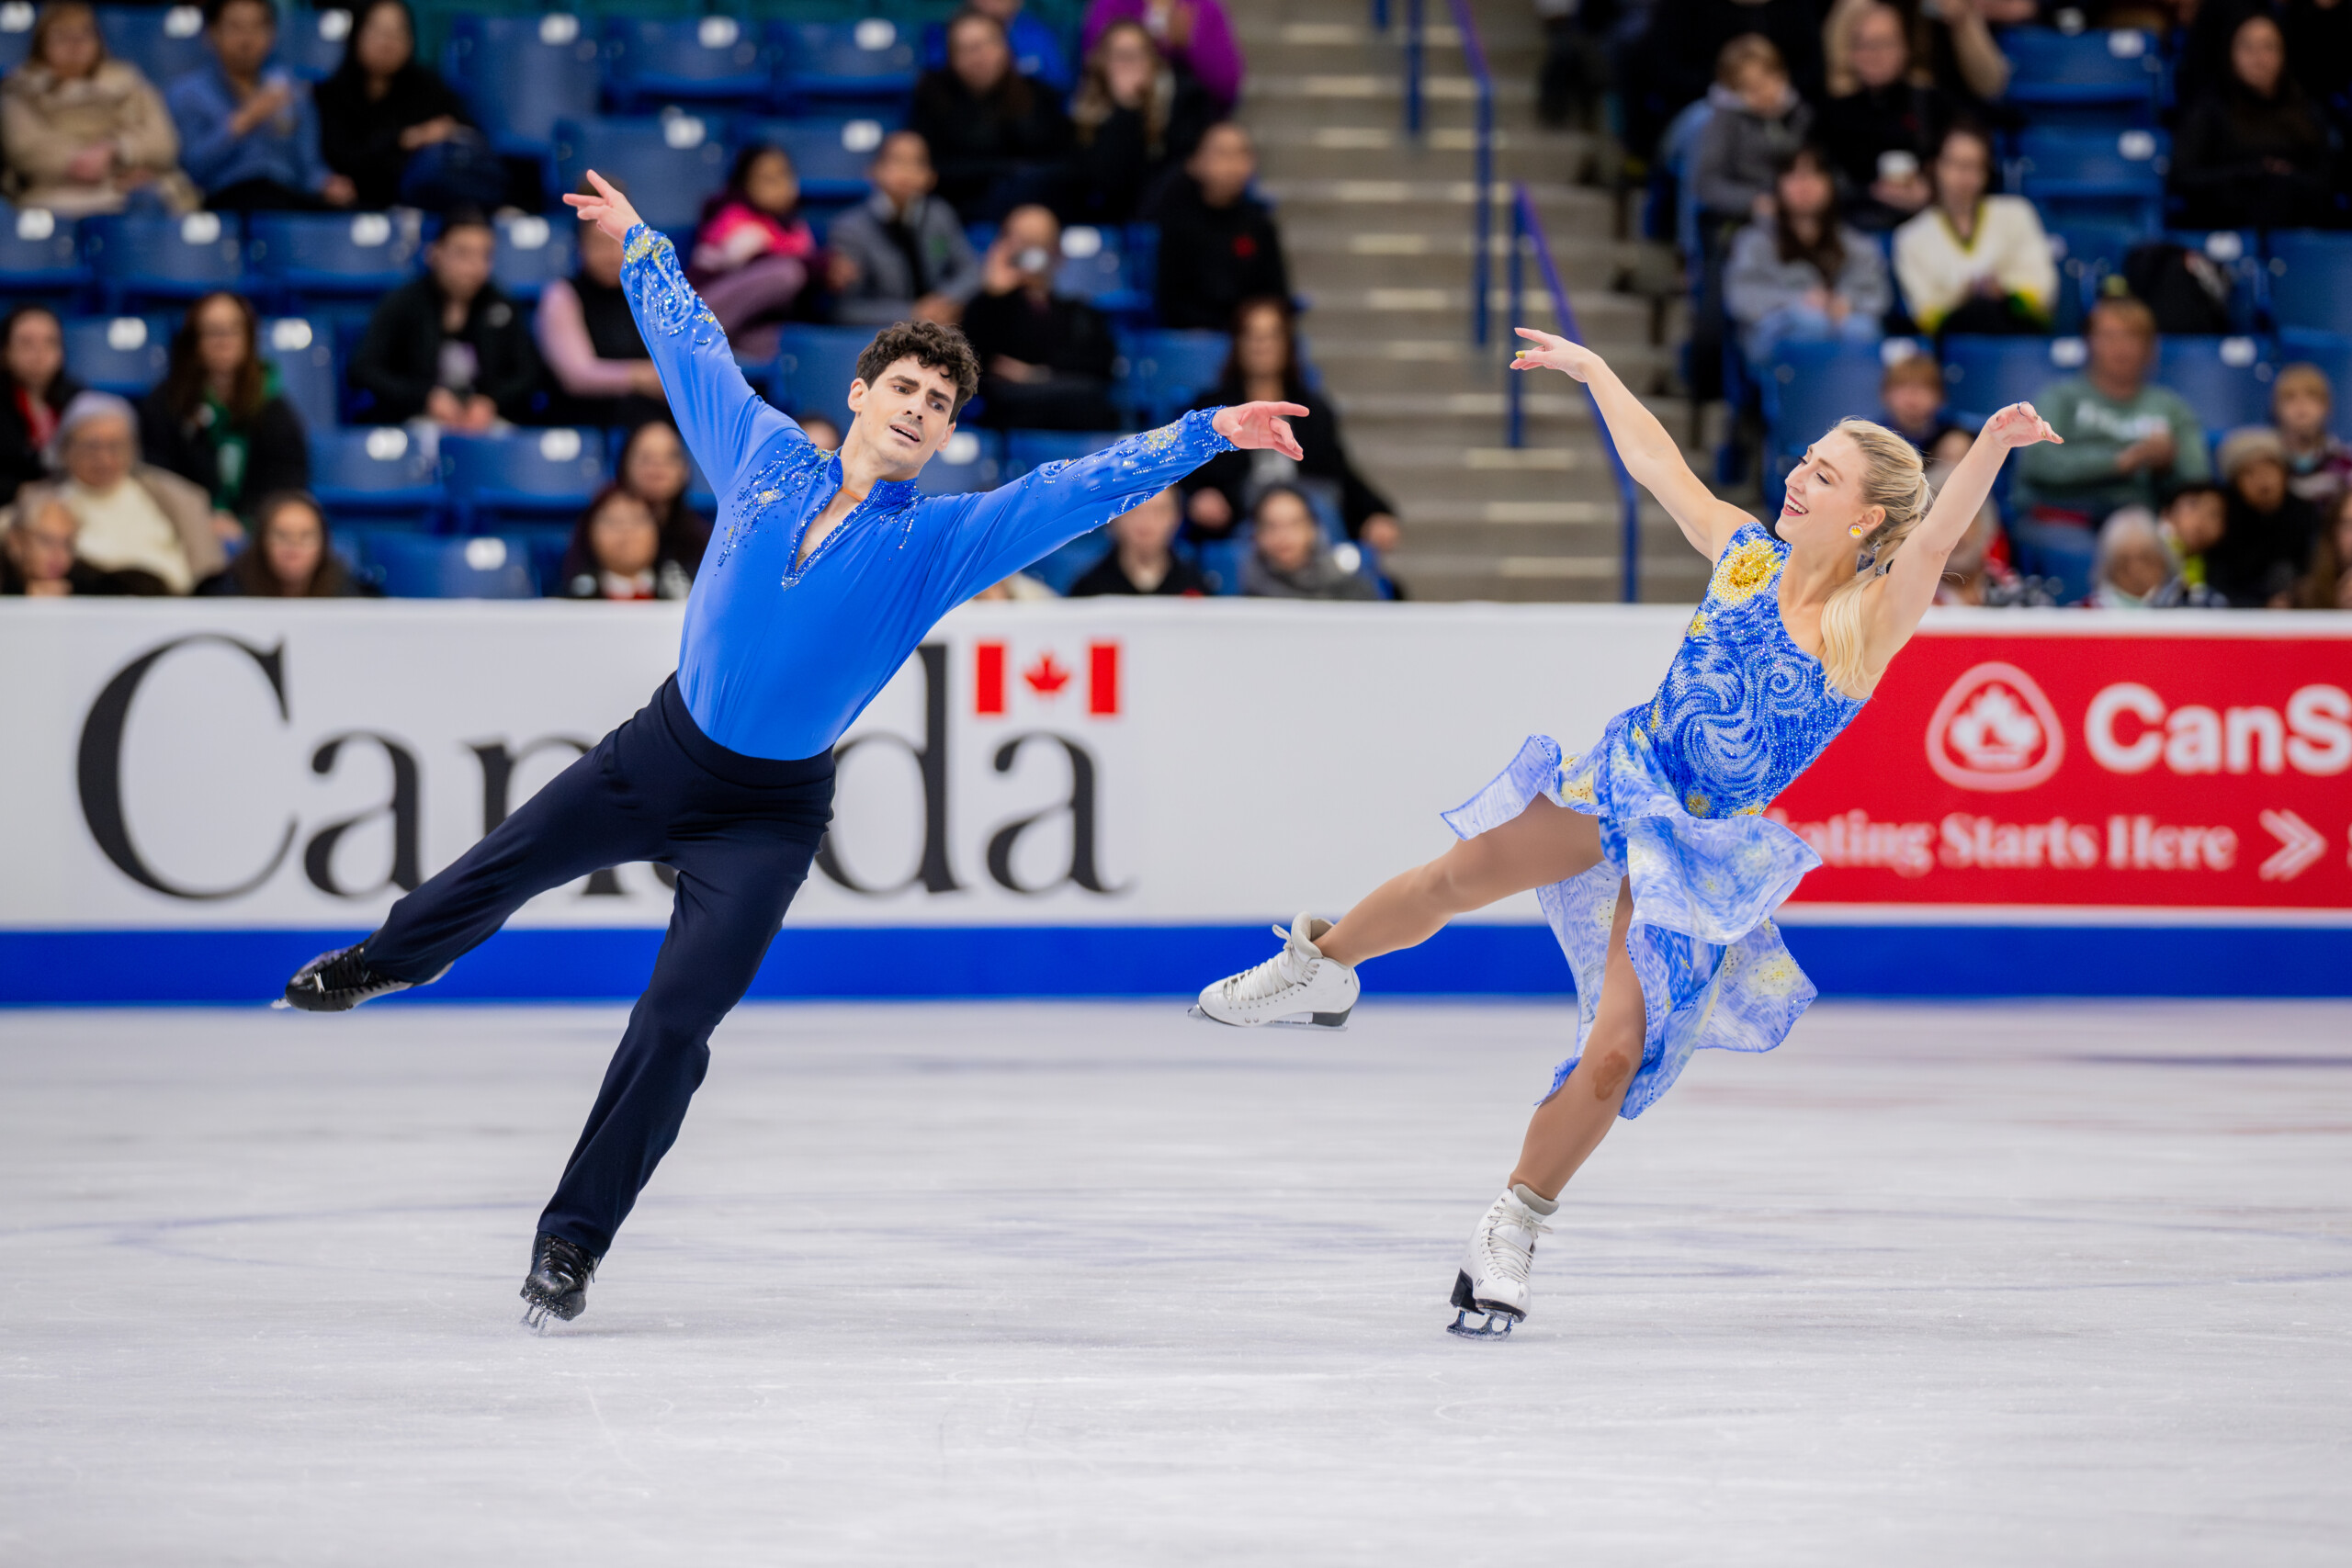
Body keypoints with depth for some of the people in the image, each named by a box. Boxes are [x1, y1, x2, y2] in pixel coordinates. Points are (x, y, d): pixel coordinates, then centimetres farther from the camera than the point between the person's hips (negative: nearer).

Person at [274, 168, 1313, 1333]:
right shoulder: (762, 456, -3)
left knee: (673, 1026, -10)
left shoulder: (942, 541, -10)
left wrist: (1208, 435, -26)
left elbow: (1082, 489, -17)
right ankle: (384, 963, 54)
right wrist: (639, 243, 24)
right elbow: (696, 347, 13)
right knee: (495, 877, 19)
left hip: (768, 814, -3)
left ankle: (574, 1241, 2)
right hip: (659, 753, 3)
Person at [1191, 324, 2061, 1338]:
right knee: (1462, 875, -6)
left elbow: (1934, 539, -32)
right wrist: (1592, 368, 22)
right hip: (1622, 779, 3)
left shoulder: (1872, 620, -13)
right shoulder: (1746, 556, -1)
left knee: (1617, 1054, -9)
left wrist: (1989, 449, -50)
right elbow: (1657, 465, 14)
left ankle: (1511, 1233, 9)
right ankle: (1317, 966, 23)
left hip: (1707, 847, -3)